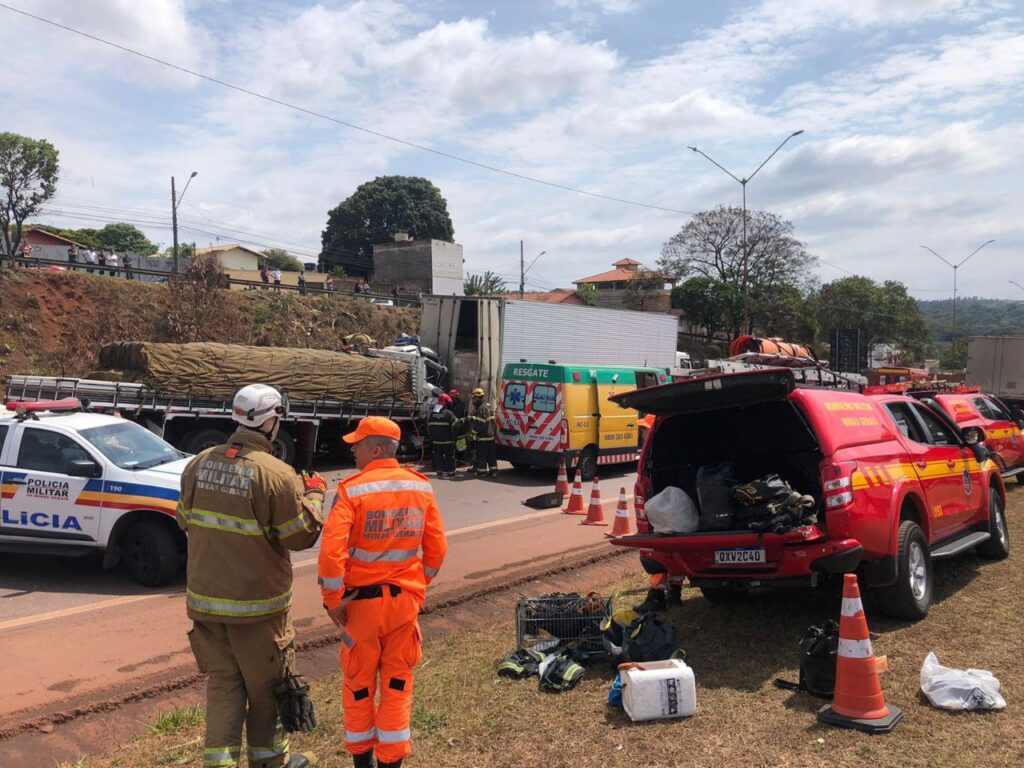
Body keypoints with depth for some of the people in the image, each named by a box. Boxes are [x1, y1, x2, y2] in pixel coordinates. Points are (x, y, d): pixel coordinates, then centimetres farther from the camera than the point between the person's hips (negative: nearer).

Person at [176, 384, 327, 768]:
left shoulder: (200, 463, -1)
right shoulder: (275, 474, -20)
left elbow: (186, 520, 12)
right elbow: (300, 535, -12)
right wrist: (314, 494, 2)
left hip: (204, 599, 5)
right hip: (256, 604, -4)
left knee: (222, 682, 15)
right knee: (266, 684, 14)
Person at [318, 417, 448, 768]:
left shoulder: (352, 489, -15)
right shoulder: (421, 487, -1)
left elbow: (331, 550, -22)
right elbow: (437, 547, 4)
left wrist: (333, 600, -10)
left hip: (363, 599, -3)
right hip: (406, 599, 3)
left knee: (359, 682, 15)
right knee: (398, 683, 14)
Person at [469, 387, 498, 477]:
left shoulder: (481, 409, -17)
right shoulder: (489, 406, 14)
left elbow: (479, 423, -20)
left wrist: (474, 434, -13)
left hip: (483, 436, -9)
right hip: (491, 435, 9)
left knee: (481, 455, 0)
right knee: (491, 454, 12)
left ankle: (482, 471, 5)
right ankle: (493, 471, 15)